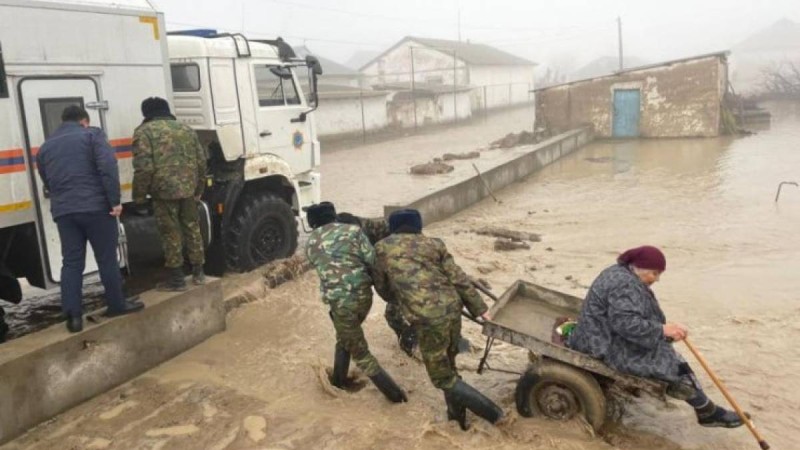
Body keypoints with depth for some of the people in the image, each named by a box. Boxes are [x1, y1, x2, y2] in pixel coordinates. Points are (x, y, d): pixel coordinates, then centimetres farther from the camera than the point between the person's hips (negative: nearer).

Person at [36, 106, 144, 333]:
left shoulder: (45, 147, 21)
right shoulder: (92, 134, 3)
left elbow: (47, 183, 22)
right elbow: (108, 167, -11)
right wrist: (114, 201, -13)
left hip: (63, 211, 4)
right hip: (95, 206, -4)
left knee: (71, 263, 7)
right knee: (107, 258, 7)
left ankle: (73, 315, 3)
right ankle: (116, 305, 16)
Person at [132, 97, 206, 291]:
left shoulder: (144, 132, -2)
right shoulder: (186, 129, 15)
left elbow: (144, 167, -12)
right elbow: (201, 161, 14)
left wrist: (139, 195, -1)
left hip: (164, 190, -5)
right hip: (188, 189, 5)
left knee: (171, 233, 3)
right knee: (192, 229, 15)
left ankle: (176, 279, 8)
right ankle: (198, 272, 23)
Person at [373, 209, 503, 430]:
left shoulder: (382, 248, 7)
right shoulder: (433, 244, 13)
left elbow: (382, 288, 18)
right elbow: (458, 279, 9)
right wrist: (481, 309, 13)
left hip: (428, 319, -5)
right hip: (452, 309, 5)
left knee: (442, 377, 12)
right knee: (449, 366, 26)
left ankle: (492, 412, 10)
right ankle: (457, 415, 36)